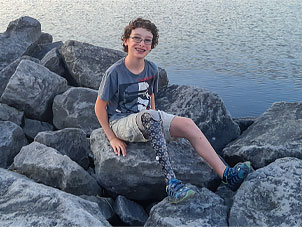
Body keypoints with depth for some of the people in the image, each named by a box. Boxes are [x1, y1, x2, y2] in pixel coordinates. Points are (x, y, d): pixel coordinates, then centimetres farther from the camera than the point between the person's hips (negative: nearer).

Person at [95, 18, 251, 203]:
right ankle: (171, 183, -46)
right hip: (121, 122, -5)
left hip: (146, 120, 5)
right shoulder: (115, 72, -13)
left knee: (187, 124, -20)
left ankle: (226, 175, -23)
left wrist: (155, 124, 8)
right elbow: (100, 107, -7)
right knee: (150, 116, -39)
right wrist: (113, 138, -8)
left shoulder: (152, 69, 3)